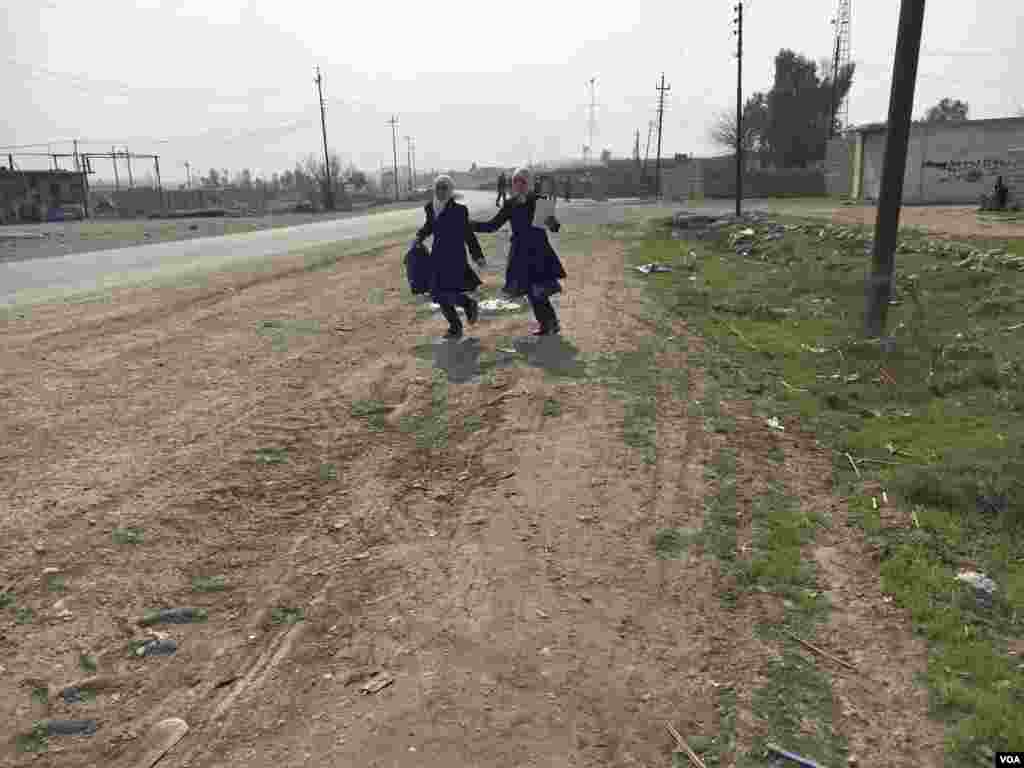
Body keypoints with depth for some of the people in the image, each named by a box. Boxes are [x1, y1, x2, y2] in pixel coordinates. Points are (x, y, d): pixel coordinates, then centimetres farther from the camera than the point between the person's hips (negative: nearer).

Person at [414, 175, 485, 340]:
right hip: (438, 256, 6)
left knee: (449, 293, -15)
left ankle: (470, 304, 18)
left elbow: (468, 233, -3)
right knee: (439, 295, 9)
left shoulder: (459, 210, -10)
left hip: (456, 256, -6)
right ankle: (455, 328, 26)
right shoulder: (430, 208, 3)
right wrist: (419, 236, 3)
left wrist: (477, 255, -2)